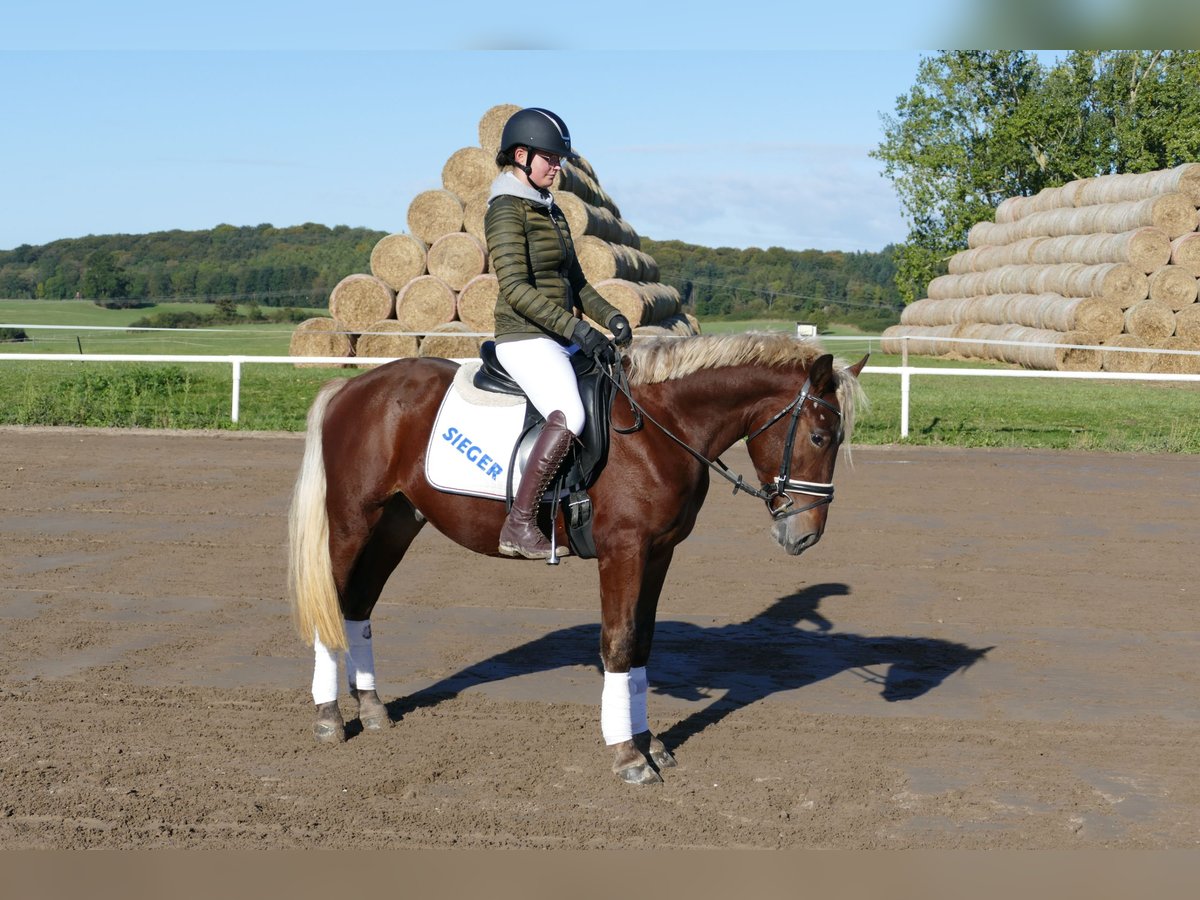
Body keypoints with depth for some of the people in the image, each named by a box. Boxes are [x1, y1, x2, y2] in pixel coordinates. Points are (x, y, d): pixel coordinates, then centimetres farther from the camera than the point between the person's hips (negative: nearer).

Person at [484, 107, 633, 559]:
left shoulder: (550, 211, 17)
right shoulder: (506, 209, -10)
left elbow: (574, 281, 21)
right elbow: (516, 289, -20)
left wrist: (609, 317, 3)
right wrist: (577, 328, -25)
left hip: (563, 338, 9)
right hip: (525, 339, -9)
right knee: (569, 416, -31)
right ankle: (519, 526, -26)